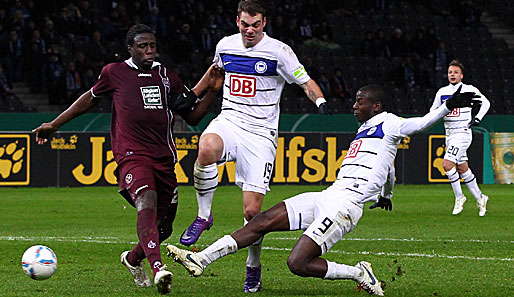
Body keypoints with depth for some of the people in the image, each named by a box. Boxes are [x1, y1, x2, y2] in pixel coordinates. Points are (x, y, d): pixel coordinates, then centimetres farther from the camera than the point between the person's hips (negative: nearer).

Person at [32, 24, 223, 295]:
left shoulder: (167, 78, 15)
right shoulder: (114, 73, 7)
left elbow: (193, 117, 19)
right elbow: (90, 98, 23)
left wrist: (211, 90, 5)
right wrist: (54, 125, 26)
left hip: (164, 158, 5)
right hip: (132, 156, -5)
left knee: (163, 228, 8)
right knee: (146, 201, -33)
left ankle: (133, 259, 40)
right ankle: (158, 268, -50)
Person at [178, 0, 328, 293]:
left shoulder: (279, 51, -6)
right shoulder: (225, 46, 6)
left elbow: (307, 82, -3)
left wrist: (321, 101, -23)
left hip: (261, 132, -2)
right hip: (229, 122, 2)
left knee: (252, 211, -8)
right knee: (206, 149, -37)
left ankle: (254, 268, 17)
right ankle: (204, 215, -16)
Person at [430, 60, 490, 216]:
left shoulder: (469, 90, -4)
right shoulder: (442, 92, 10)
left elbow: (485, 103, 6)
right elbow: (433, 111, 19)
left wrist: (478, 118, -6)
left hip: (463, 132, -6)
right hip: (449, 134, 6)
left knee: (447, 164, -19)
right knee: (463, 169, 9)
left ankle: (459, 197, -4)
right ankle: (480, 198, 22)